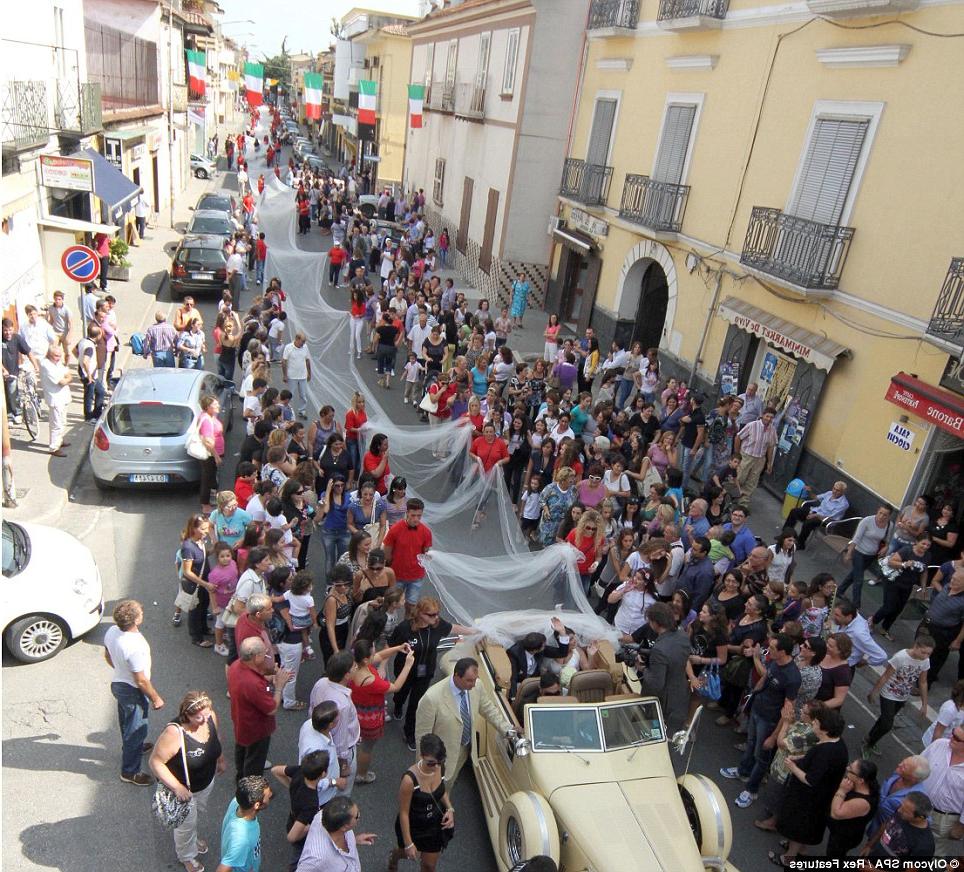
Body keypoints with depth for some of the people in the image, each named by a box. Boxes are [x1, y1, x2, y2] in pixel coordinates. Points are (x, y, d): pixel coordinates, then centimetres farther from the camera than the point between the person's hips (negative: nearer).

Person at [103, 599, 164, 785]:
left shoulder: (112, 631, -15)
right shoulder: (135, 646, -38)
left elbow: (108, 657, 6)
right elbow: (141, 680, -26)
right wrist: (155, 698, -11)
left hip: (117, 683, 8)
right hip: (132, 692, -8)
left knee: (126, 722, 31)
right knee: (137, 730, 12)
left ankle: (132, 747, 56)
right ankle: (129, 772, 28)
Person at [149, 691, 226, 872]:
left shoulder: (210, 716, -21)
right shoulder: (174, 733, -40)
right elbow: (155, 762, -30)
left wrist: (221, 759, 14)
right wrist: (177, 787, -32)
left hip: (207, 781, 5)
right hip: (183, 787, -5)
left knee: (197, 812, 31)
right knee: (186, 824, 18)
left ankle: (193, 839, 62)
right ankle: (187, 856, 48)